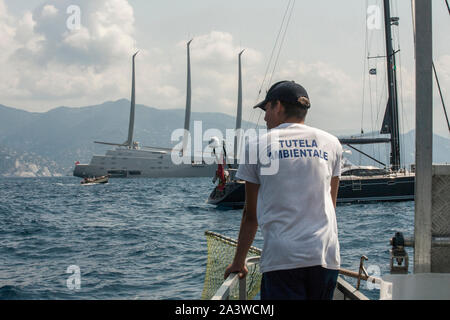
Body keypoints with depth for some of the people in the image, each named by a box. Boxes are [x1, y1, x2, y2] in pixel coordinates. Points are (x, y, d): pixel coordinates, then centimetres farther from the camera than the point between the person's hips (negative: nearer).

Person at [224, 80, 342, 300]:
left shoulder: (256, 146, 6)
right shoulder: (331, 143, 14)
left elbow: (251, 215, 11)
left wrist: (239, 262, 22)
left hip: (282, 257, -3)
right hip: (326, 256, 3)